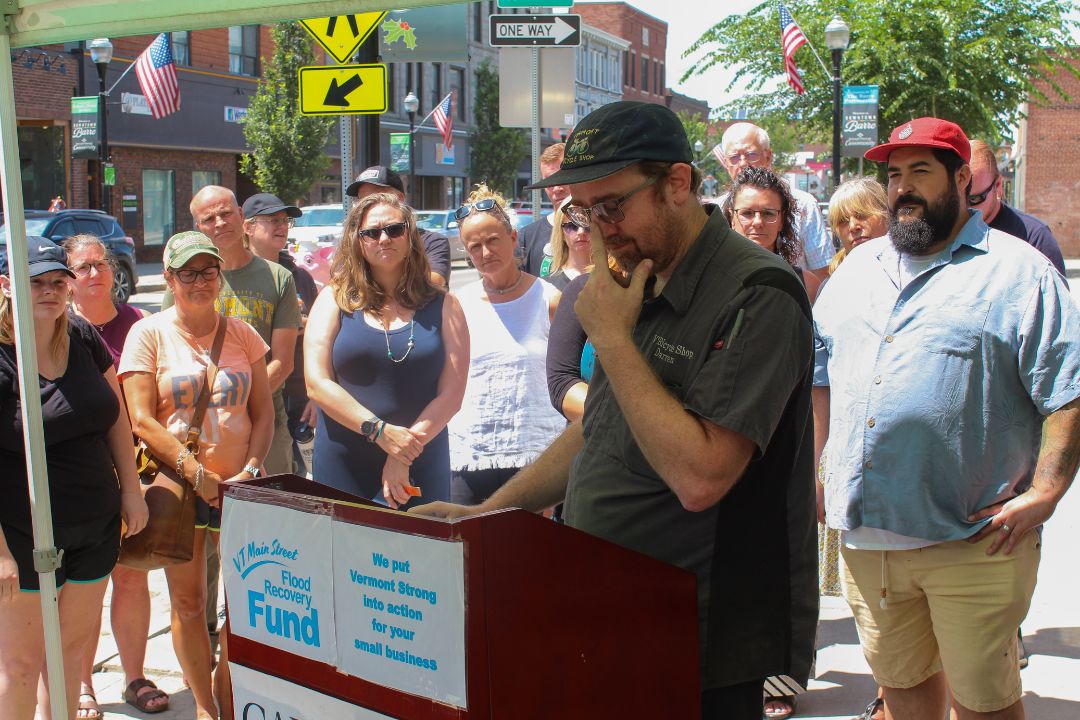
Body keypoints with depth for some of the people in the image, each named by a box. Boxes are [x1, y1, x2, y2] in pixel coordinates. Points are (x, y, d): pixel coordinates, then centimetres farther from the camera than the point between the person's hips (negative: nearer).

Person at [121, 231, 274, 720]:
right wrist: (195, 472, -13)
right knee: (188, 602, 7)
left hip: (240, 485, 2)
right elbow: (142, 421, -7)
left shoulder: (241, 333, 8)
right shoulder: (149, 334, 0)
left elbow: (263, 411, 8)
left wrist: (250, 469, -6)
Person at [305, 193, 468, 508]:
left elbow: (451, 393, -2)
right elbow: (317, 384, -4)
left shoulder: (442, 306, 5)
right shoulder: (335, 299, 5)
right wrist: (381, 431, -15)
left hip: (420, 471, 0)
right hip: (343, 468, 0)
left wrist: (403, 457, -11)